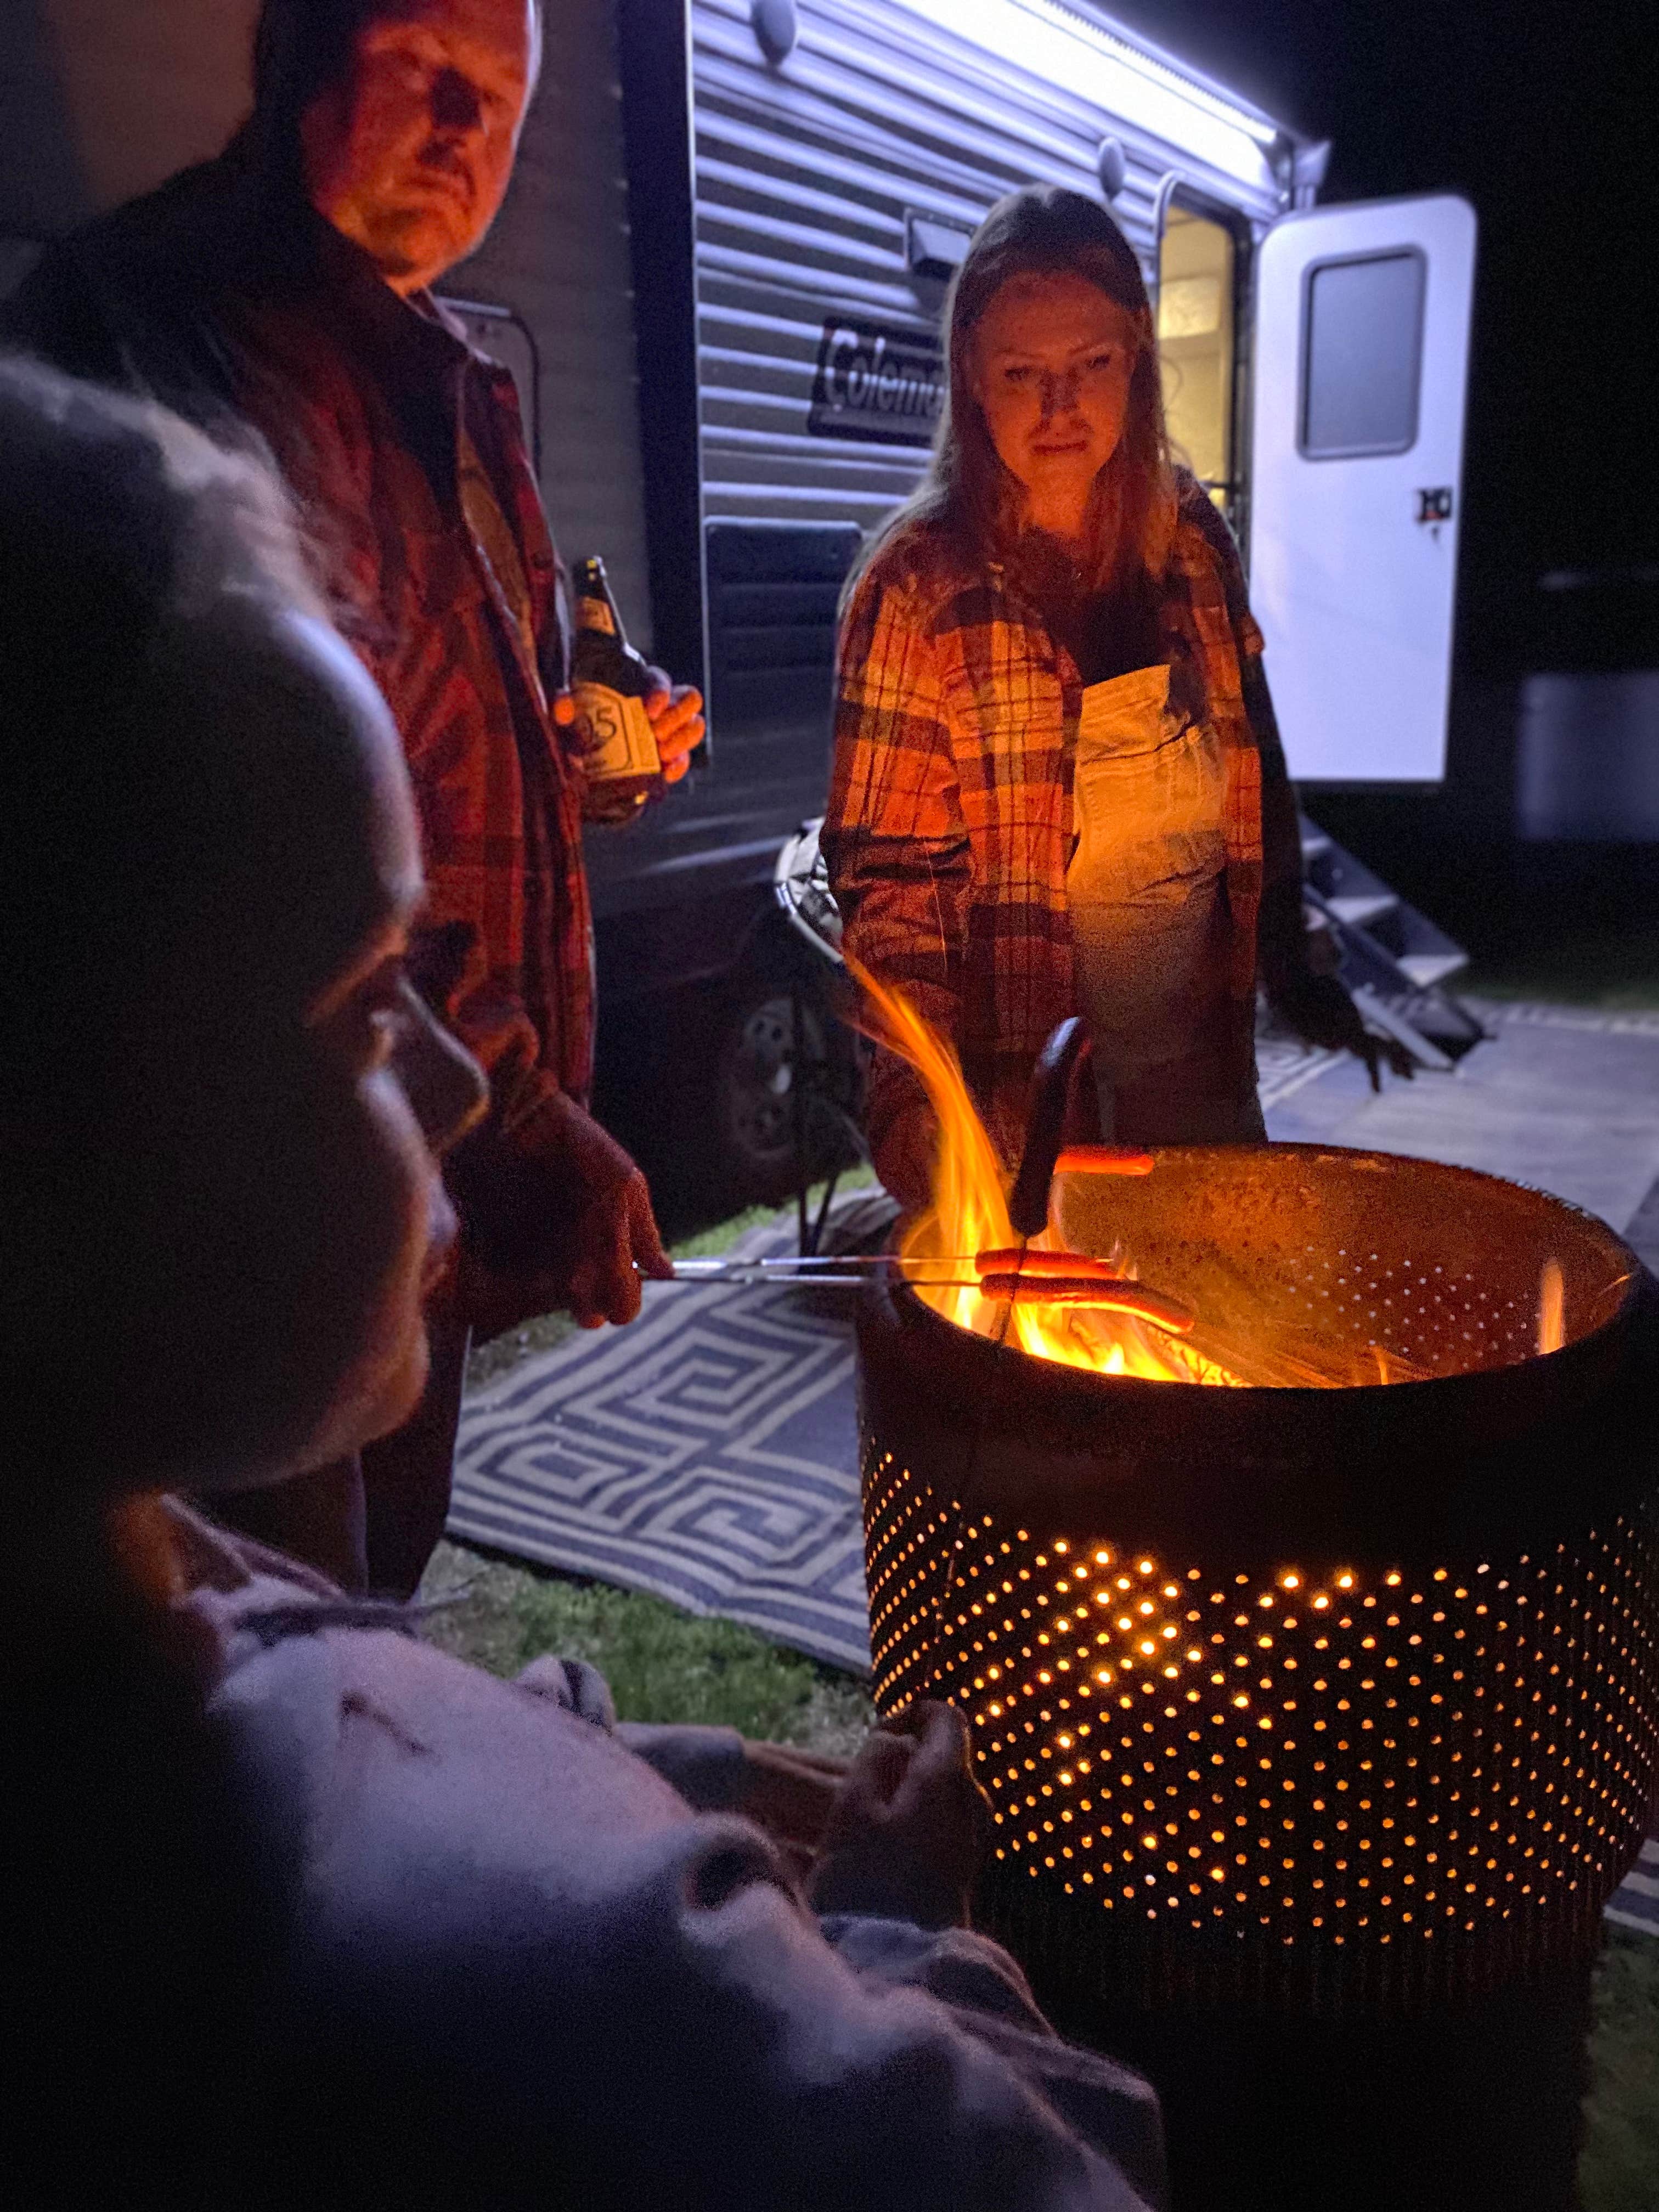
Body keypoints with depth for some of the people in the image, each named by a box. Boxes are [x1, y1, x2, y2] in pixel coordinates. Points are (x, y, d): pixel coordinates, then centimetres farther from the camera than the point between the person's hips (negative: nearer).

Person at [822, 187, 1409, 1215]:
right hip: (1016, 1084, -4)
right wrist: (918, 1107, -21)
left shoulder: (1193, 541, 1)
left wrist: (1291, 965, 12)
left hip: (1198, 1054, 5)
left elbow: (1257, 774, 11)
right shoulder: (921, 587, -12)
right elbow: (886, 872, -12)